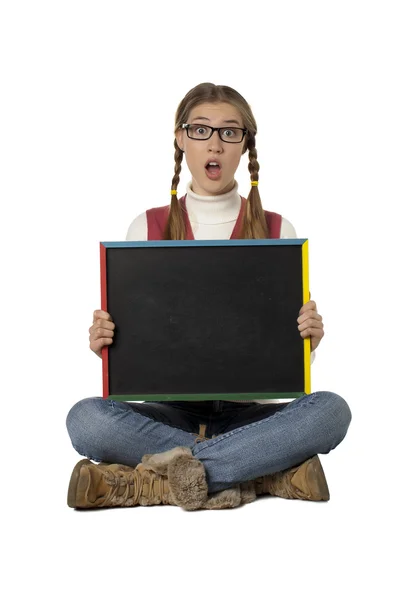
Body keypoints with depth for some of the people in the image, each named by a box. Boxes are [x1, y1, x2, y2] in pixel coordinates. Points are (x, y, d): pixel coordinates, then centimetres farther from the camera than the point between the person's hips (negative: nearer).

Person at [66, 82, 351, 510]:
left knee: (331, 409, -30)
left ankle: (152, 482, -30)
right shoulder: (147, 229, 5)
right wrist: (103, 342, -15)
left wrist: (309, 339, -17)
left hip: (247, 412, 0)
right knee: (85, 418, -30)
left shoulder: (278, 231, 4)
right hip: (170, 412, 0)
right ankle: (269, 471, -25)